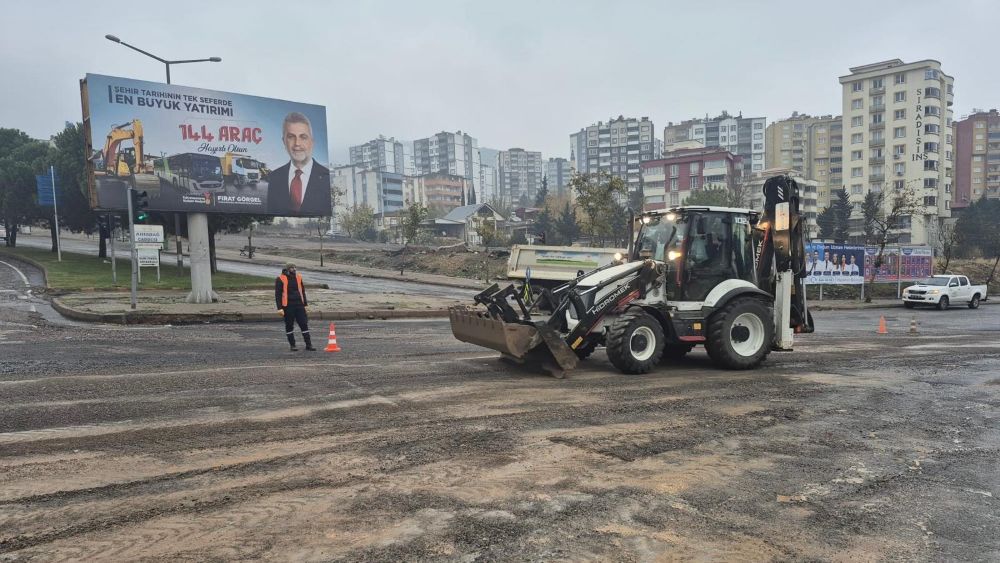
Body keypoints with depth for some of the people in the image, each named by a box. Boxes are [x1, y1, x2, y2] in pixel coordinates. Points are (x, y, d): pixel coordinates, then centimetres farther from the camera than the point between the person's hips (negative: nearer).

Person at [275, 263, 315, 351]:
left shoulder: (298, 277, 9)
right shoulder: (281, 279, -6)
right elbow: (278, 294, -6)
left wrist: (305, 304, 16)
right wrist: (280, 308, -11)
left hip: (299, 305, 4)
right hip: (288, 306, -4)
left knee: (304, 324, 0)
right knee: (289, 326, 5)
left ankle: (308, 345, 4)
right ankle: (292, 345, 16)